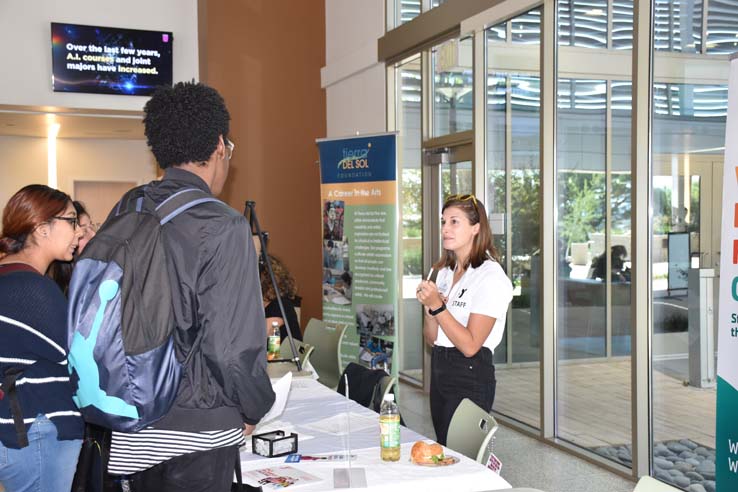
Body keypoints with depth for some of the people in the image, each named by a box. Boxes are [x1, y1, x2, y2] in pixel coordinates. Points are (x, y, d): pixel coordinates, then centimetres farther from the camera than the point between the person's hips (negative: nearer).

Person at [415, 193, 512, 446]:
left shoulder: (491, 277, -12)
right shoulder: (444, 272, 11)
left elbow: (470, 345, -18)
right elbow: (432, 338, 10)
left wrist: (438, 306, -20)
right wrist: (429, 307, -7)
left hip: (470, 375, -8)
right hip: (440, 370, 8)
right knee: (442, 448, 13)